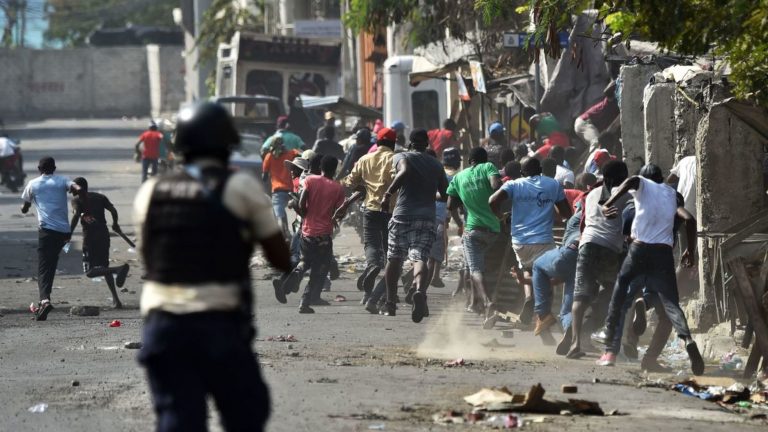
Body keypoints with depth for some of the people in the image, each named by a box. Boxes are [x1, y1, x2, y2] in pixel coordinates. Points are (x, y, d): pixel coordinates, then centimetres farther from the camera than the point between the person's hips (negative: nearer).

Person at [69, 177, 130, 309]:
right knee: (104, 267, 18)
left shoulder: (77, 200, 1)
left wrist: (69, 234, -15)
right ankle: (115, 299, 7)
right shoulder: (100, 197, 15)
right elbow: (113, 210, 6)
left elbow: (76, 215, -16)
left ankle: (118, 269, -29)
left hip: (90, 237, -6)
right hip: (104, 234, 6)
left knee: (90, 272, -7)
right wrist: (115, 224, 24)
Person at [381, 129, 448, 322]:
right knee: (420, 258, -10)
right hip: (427, 217, 2)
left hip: (403, 214, -2)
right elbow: (445, 194, 19)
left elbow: (404, 172, -20)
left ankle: (390, 304, 20)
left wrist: (388, 194, -17)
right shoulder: (436, 165, 16)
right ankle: (419, 290, -41)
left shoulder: (402, 157, 4)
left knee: (394, 259, 13)